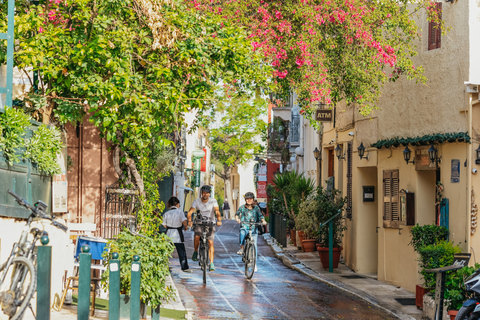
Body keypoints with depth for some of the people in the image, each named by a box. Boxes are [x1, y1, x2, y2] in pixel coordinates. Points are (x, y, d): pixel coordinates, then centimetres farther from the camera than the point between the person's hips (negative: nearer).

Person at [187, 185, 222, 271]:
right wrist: (189, 221, -34)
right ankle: (196, 252, 5)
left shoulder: (213, 201, -9)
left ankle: (211, 263, -11)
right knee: (197, 237, -25)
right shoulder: (197, 201, -7)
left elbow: (217, 211, -22)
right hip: (199, 222, 1)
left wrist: (219, 220, -41)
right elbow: (190, 212, -15)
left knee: (210, 242, -12)